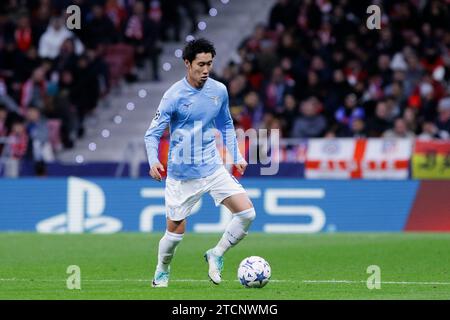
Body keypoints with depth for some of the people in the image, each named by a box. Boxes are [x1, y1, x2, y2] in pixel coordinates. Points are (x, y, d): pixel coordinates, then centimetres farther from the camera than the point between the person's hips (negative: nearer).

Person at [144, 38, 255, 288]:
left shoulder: (219, 91, 2)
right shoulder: (174, 96, -12)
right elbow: (152, 133, -9)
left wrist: (236, 157, 13)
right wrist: (153, 162, -26)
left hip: (213, 169, 4)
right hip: (181, 175, -4)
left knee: (246, 213, -11)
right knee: (175, 231, 1)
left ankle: (216, 255, 9)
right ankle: (162, 272, 30)